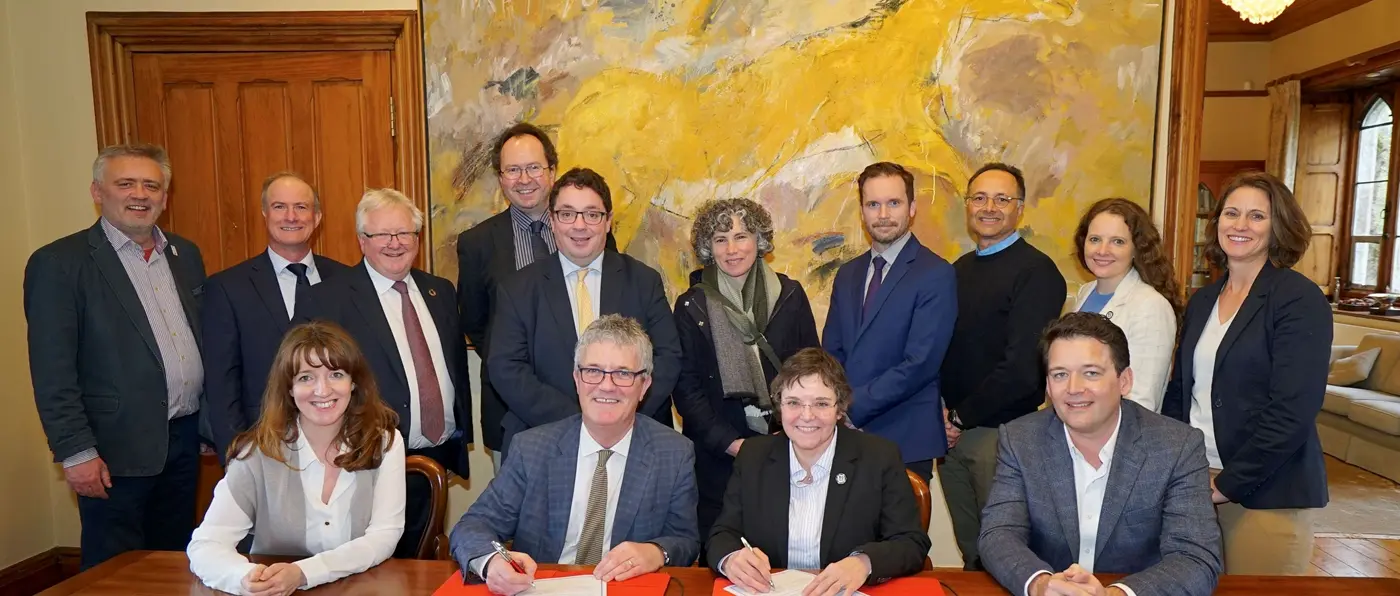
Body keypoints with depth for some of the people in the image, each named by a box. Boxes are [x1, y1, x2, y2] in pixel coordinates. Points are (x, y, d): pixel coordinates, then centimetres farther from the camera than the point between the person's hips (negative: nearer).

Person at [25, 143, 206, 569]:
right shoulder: (58, 263, -8)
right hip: (117, 450, -5)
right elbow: (53, 372, -11)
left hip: (185, 438, 5)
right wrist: (76, 453, -13)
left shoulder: (186, 255, 9)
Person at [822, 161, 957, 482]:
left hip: (905, 443, -5)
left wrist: (851, 407, -15)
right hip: (845, 436, 5)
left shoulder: (936, 275, -9)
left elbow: (919, 365, -16)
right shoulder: (847, 275, 12)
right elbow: (832, 352, 11)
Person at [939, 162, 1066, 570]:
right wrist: (939, 410, -2)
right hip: (952, 432, 6)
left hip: (1002, 432, -6)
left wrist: (962, 416, -11)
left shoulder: (1036, 272, -11)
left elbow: (1022, 366, -18)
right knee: (971, 552, 17)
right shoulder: (959, 270, 12)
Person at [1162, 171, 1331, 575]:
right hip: (1193, 482, 5)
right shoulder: (1202, 301, 9)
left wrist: (1228, 484, -15)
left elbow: (1292, 412, -17)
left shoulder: (1300, 300, -9)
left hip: (1265, 493, -5)